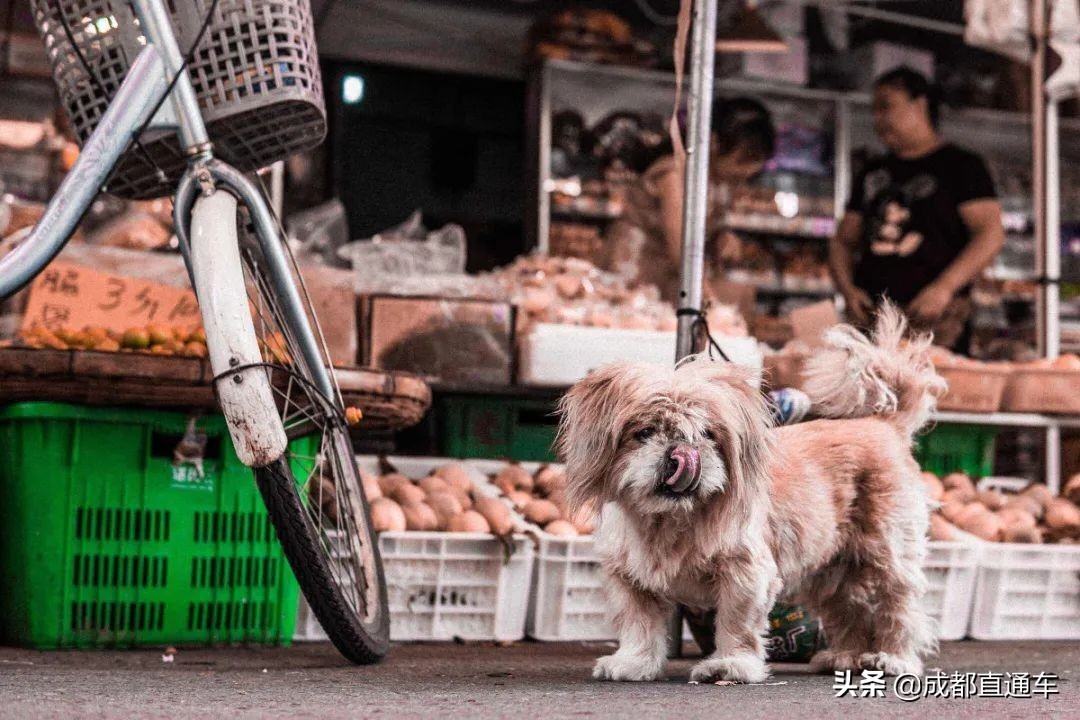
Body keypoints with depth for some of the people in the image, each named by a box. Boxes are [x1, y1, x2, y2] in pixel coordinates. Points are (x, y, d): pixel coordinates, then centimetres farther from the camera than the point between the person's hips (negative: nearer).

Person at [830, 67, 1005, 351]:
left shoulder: (960, 166, 6)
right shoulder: (873, 173, 23)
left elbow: (991, 234, -4)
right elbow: (843, 241, 24)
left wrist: (943, 288, -16)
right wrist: (847, 289, 3)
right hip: (871, 314, 5)